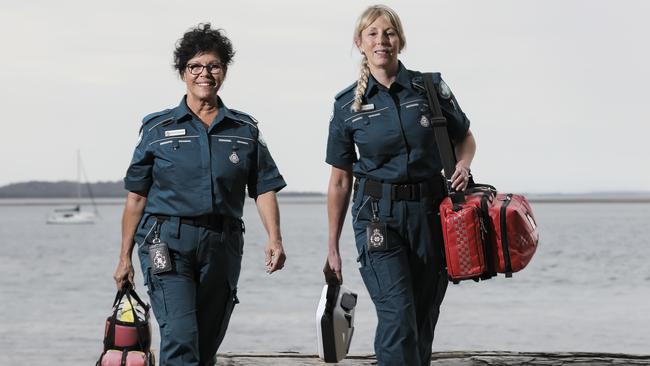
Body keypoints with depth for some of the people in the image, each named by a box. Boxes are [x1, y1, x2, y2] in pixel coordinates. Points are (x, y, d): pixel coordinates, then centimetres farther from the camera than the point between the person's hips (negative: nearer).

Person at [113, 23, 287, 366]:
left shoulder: (245, 130, 11)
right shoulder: (158, 128, 5)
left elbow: (264, 188, 7)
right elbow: (136, 196, 6)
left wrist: (274, 238, -10)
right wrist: (125, 257, 4)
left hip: (223, 245, 3)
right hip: (168, 241, -3)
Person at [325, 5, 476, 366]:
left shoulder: (430, 87, 2)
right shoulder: (347, 105, 1)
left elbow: (464, 138, 17)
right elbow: (340, 181, 7)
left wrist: (463, 165, -7)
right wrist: (332, 248, 8)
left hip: (430, 212, 2)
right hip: (377, 215, -2)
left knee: (423, 321, 7)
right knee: (398, 317, -16)